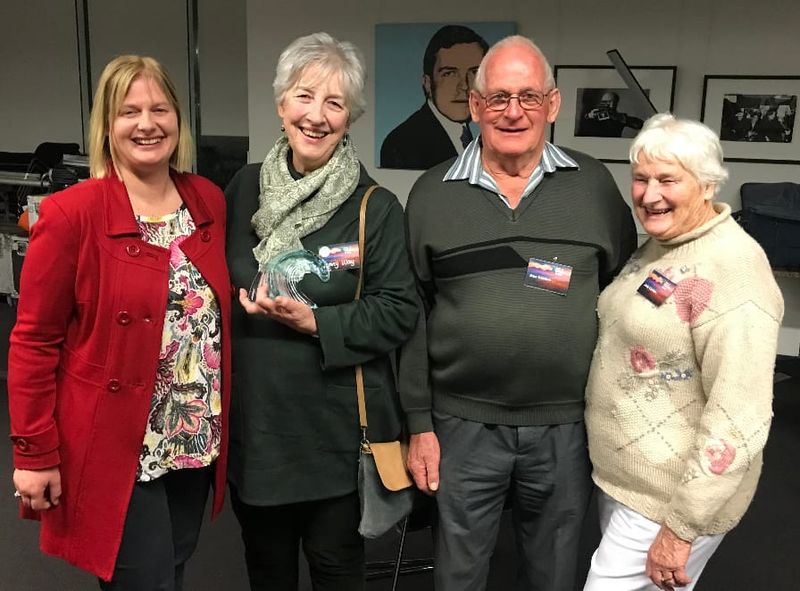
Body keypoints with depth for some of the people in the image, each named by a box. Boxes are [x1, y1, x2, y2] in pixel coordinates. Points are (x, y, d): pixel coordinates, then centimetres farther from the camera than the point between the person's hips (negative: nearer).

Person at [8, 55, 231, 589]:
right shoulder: (72, 213, -14)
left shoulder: (209, 201, 2)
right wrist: (35, 453, -9)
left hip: (196, 444, 5)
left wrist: (223, 420, 7)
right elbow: (34, 341, -10)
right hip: (113, 448, -5)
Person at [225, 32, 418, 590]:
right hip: (252, 419, 4)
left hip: (335, 426, -4)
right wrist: (246, 298, -2)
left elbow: (398, 312, -12)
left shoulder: (376, 206, -10)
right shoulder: (244, 188, 3)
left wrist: (314, 321, -21)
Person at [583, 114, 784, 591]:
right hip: (621, 477, 9)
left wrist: (682, 526, -22)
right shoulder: (658, 247, 5)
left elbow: (740, 419, -25)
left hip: (670, 496, -8)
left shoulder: (731, 269, -23)